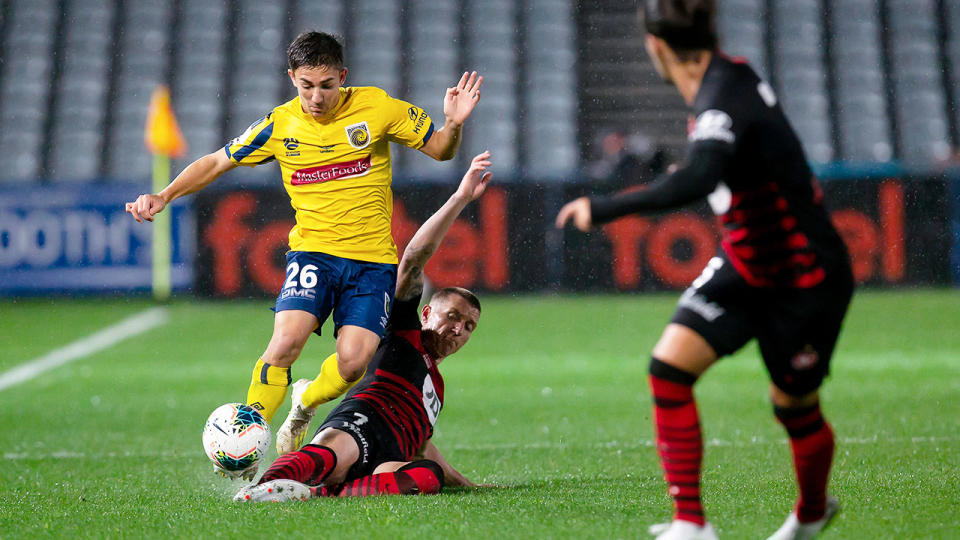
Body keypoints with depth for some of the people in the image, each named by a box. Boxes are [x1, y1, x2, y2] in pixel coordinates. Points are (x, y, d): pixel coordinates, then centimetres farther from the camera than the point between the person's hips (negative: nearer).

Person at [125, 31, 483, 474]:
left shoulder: (376, 107, -3)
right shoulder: (279, 125, 0)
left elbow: (439, 150, 7)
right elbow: (216, 163, 11)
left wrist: (454, 125, -15)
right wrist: (163, 197, 0)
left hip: (373, 259, 0)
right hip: (313, 250, 0)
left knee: (353, 361, -16)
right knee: (286, 339, -25)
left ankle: (303, 410, 18)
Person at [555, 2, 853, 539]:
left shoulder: (723, 102, -30)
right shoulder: (730, 75, -4)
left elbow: (696, 181, -49)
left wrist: (604, 208, -47)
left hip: (805, 280, -8)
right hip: (746, 266, 8)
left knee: (796, 407, 9)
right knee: (670, 367, -9)